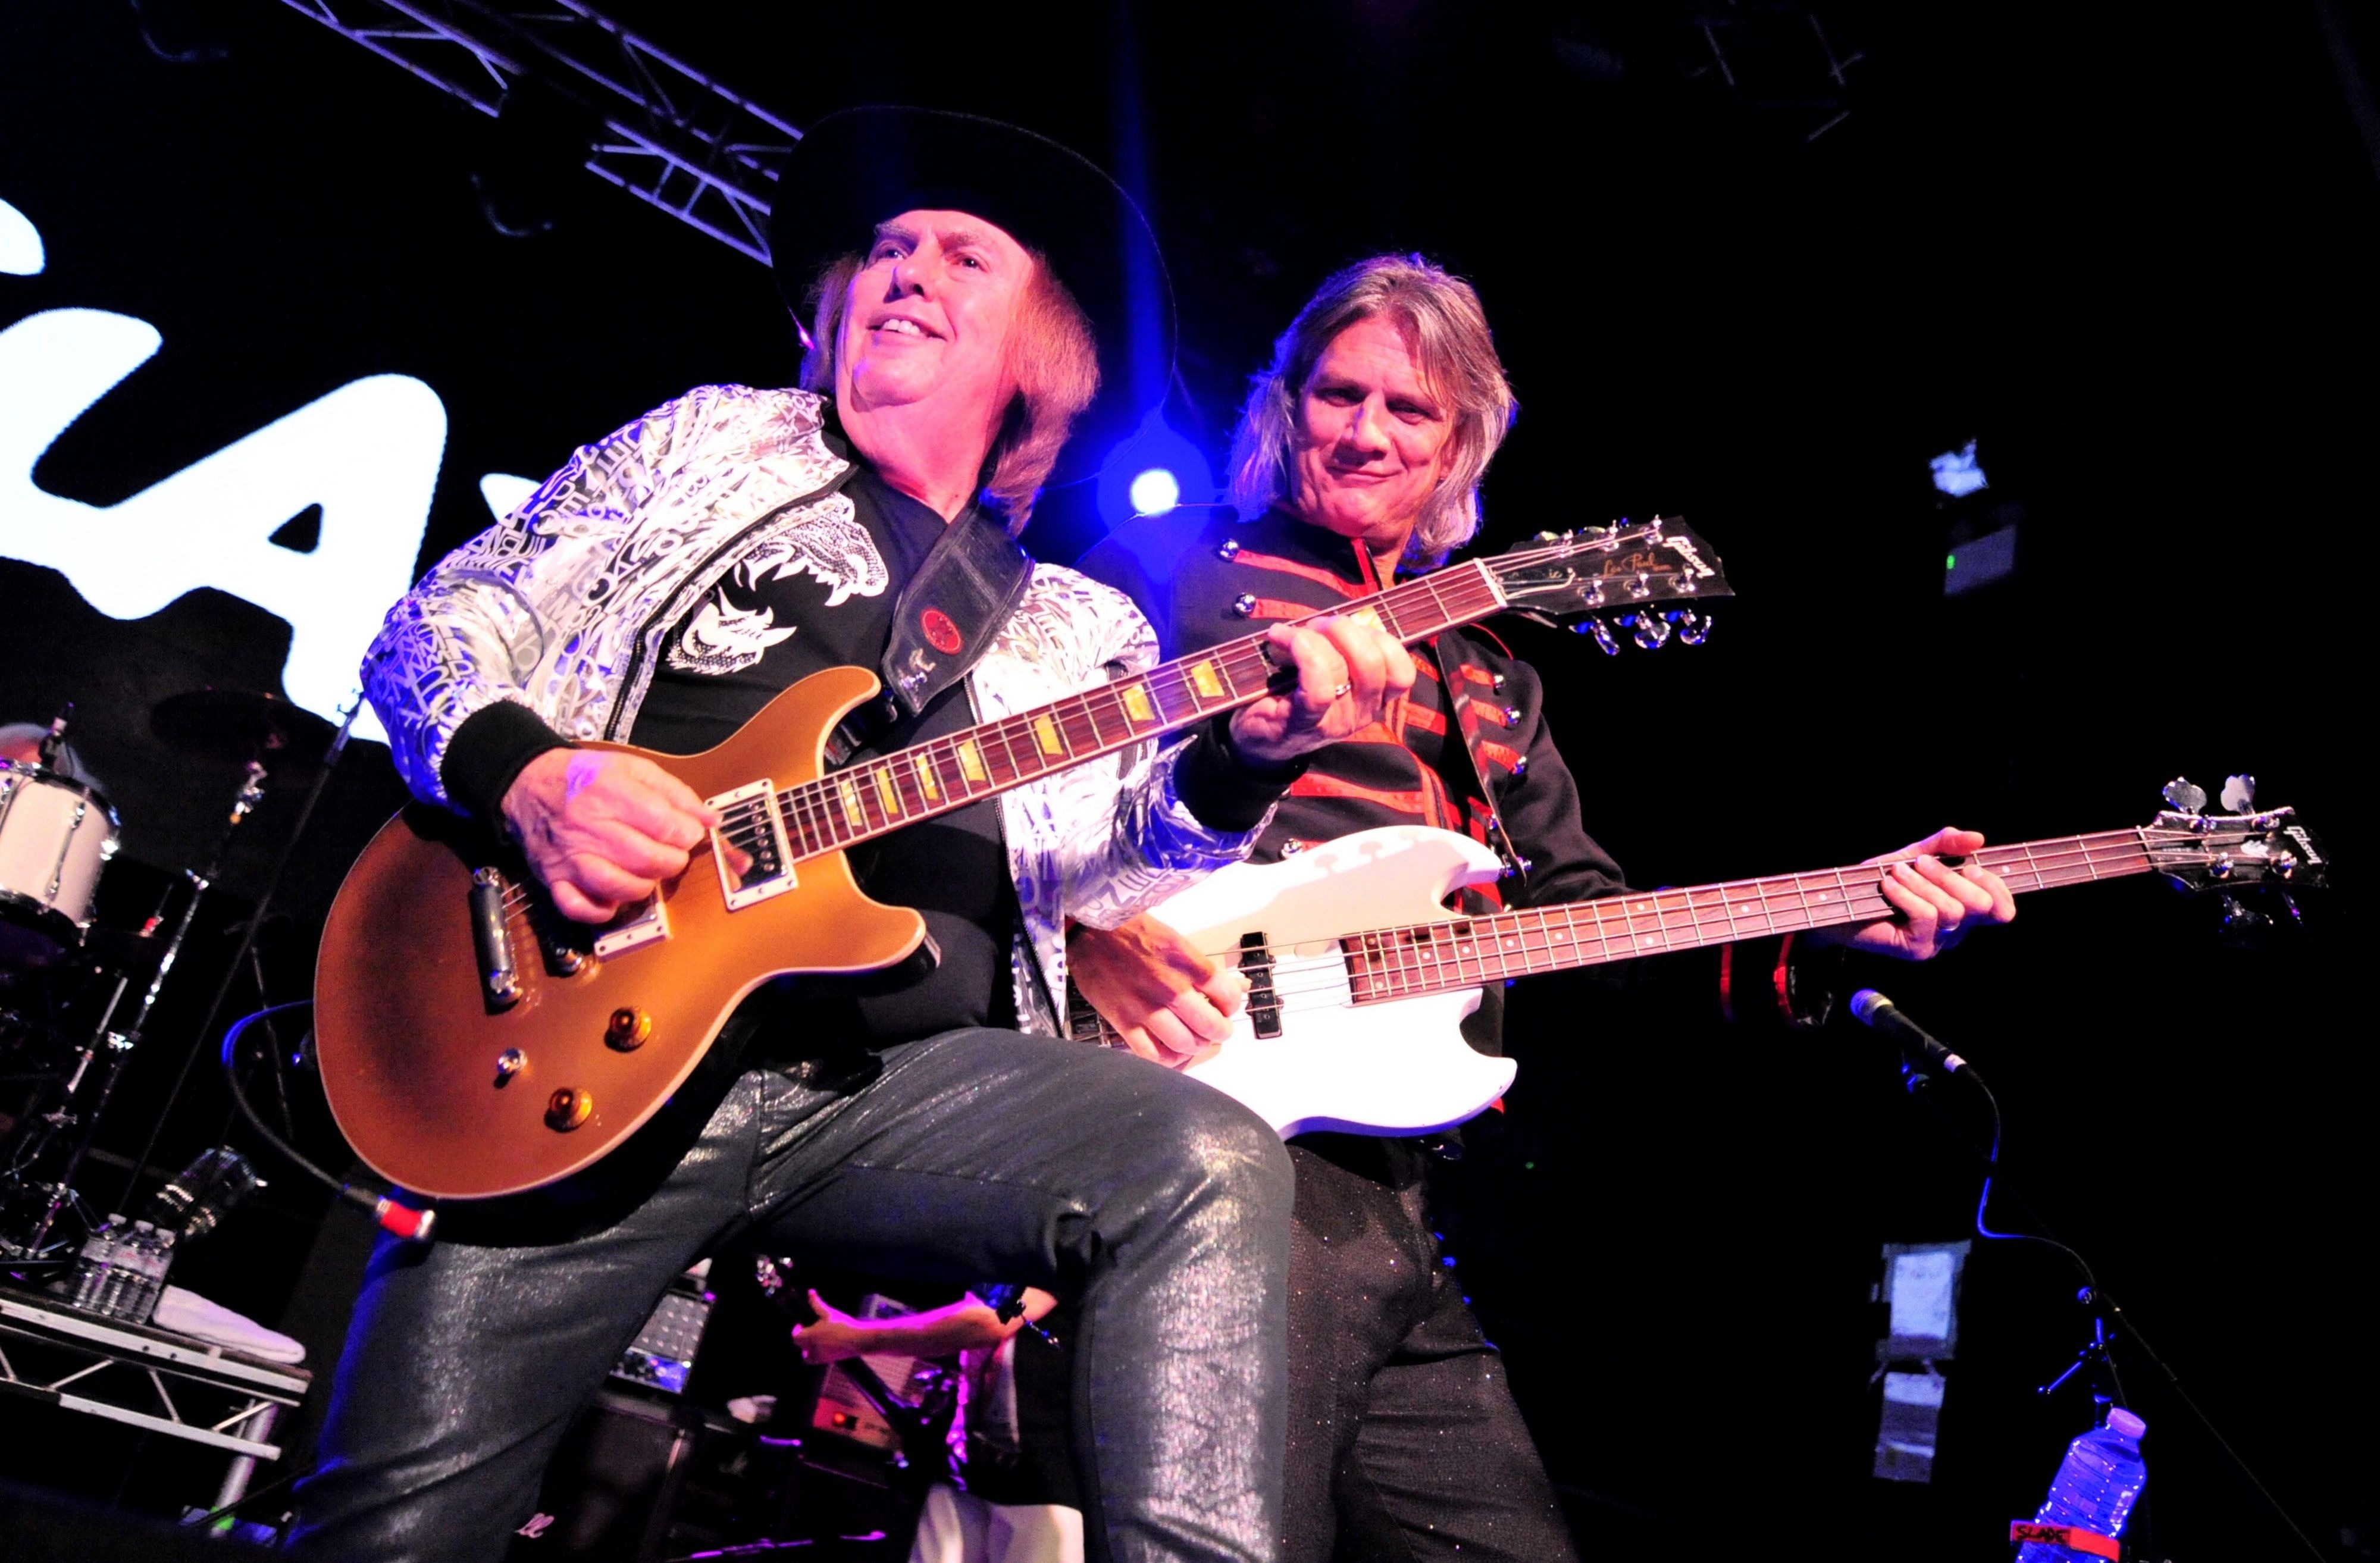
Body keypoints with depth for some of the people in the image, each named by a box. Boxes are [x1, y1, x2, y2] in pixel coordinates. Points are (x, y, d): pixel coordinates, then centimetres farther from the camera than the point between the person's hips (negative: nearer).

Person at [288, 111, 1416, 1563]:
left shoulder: (1083, 629, 18)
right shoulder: (707, 441, 16)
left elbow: (1120, 874, 7)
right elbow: (438, 627, 13)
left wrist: (1245, 757, -13)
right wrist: (525, 773, -9)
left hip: (904, 1083, 1)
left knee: (1212, 1168, -25)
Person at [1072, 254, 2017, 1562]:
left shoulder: (1490, 685, 22)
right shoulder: (1174, 571, 6)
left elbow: (1582, 916, 18)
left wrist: (1835, 924, 6)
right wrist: (1089, 928, -21)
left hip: (1404, 1194, 6)